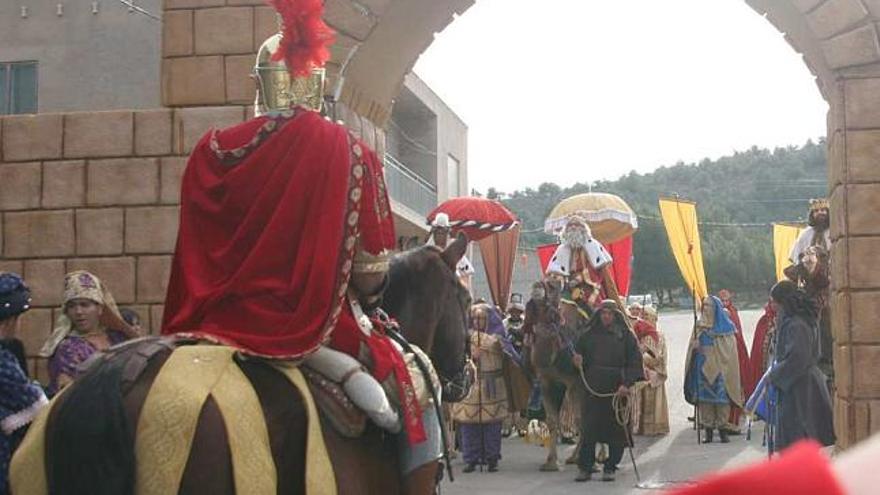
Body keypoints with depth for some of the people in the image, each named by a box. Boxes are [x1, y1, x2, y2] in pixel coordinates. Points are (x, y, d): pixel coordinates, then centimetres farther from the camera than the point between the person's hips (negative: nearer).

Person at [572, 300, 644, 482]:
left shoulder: (625, 335, 3)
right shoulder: (588, 335, 12)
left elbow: (634, 361, -2)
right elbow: (578, 353, 18)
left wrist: (627, 383, -14)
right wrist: (578, 360, -7)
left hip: (617, 388, -1)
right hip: (593, 388, 1)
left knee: (616, 429, 1)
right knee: (588, 428, -3)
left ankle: (610, 468, 11)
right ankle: (585, 468, 2)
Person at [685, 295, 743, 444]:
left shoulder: (725, 326, 1)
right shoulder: (699, 326, 12)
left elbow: (729, 349, -5)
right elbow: (692, 345, 13)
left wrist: (707, 350, -13)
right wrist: (694, 346, -11)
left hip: (719, 369, -3)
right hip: (703, 370, 3)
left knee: (721, 397, -6)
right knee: (704, 398, 0)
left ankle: (723, 430, 1)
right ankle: (708, 431, 5)